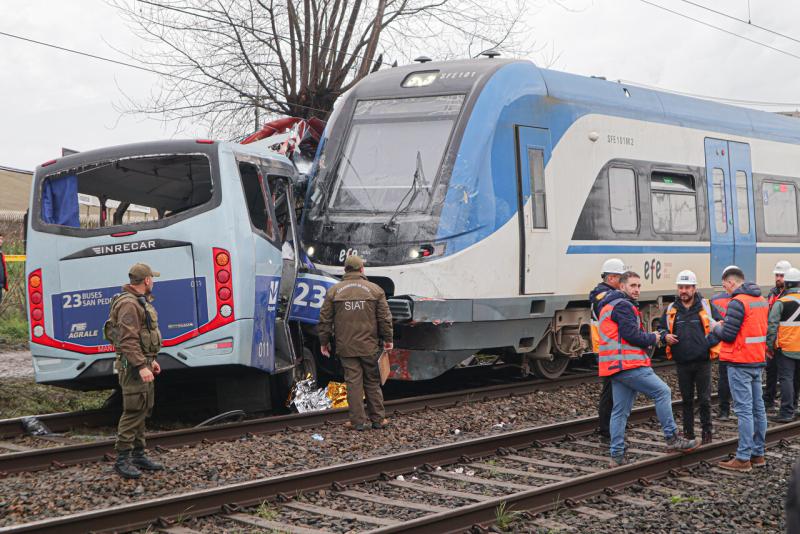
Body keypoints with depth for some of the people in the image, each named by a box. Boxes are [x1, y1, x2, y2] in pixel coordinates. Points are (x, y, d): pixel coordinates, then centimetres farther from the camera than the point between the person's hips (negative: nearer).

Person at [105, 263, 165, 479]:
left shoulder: (140, 302, 17)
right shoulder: (128, 304, -16)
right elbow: (128, 340, -23)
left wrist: (151, 361, 23)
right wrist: (141, 366, -27)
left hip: (142, 362, 10)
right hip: (133, 366, -10)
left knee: (143, 411, 13)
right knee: (133, 412, -10)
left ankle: (138, 455, 19)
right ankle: (122, 460, -8)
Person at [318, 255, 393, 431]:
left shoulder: (334, 291, 2)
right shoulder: (375, 290, 1)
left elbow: (325, 319, 4)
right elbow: (385, 318, 2)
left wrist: (324, 342, 14)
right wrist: (388, 339, 13)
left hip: (346, 347, 0)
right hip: (369, 346, 0)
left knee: (353, 382, 2)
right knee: (372, 382, 10)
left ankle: (358, 421, 2)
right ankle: (378, 419, 14)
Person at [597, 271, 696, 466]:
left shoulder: (609, 305, 24)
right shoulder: (623, 305, -9)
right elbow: (631, 334, -18)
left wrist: (648, 339, 12)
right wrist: (653, 338, -1)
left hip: (615, 367, 11)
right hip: (629, 364, -11)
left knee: (620, 411, 9)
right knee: (662, 392, -5)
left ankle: (617, 455, 8)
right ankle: (672, 438, 0)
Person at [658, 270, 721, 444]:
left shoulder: (706, 306, 0)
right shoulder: (671, 309, 6)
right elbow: (662, 328, 18)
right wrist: (665, 336, -4)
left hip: (702, 362, -2)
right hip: (682, 363, 2)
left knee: (704, 399, 3)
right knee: (687, 399, 11)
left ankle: (706, 432, 14)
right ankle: (688, 433, 19)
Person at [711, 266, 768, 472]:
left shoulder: (738, 302, -17)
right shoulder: (762, 300, 11)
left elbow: (728, 335, -19)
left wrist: (717, 328, 3)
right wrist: (724, 327, 15)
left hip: (740, 364, -9)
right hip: (758, 361, 9)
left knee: (744, 410, -7)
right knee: (758, 408, 13)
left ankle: (743, 458, -5)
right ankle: (758, 454, 20)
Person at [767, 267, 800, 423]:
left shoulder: (781, 303, -11)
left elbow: (772, 326, -13)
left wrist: (770, 346, -4)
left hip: (785, 348, -5)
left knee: (786, 379, -4)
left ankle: (787, 412, -9)